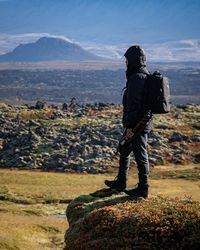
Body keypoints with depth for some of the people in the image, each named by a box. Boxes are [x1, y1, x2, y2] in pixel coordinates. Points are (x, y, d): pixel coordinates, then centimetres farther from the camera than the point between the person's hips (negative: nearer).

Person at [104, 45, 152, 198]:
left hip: (137, 124, -10)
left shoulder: (136, 78, -20)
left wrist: (130, 126, -20)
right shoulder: (146, 75, 12)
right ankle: (120, 183, 31)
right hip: (143, 122, 10)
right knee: (124, 151, 21)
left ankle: (143, 189, 7)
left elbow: (134, 103, -23)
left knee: (140, 156, -1)